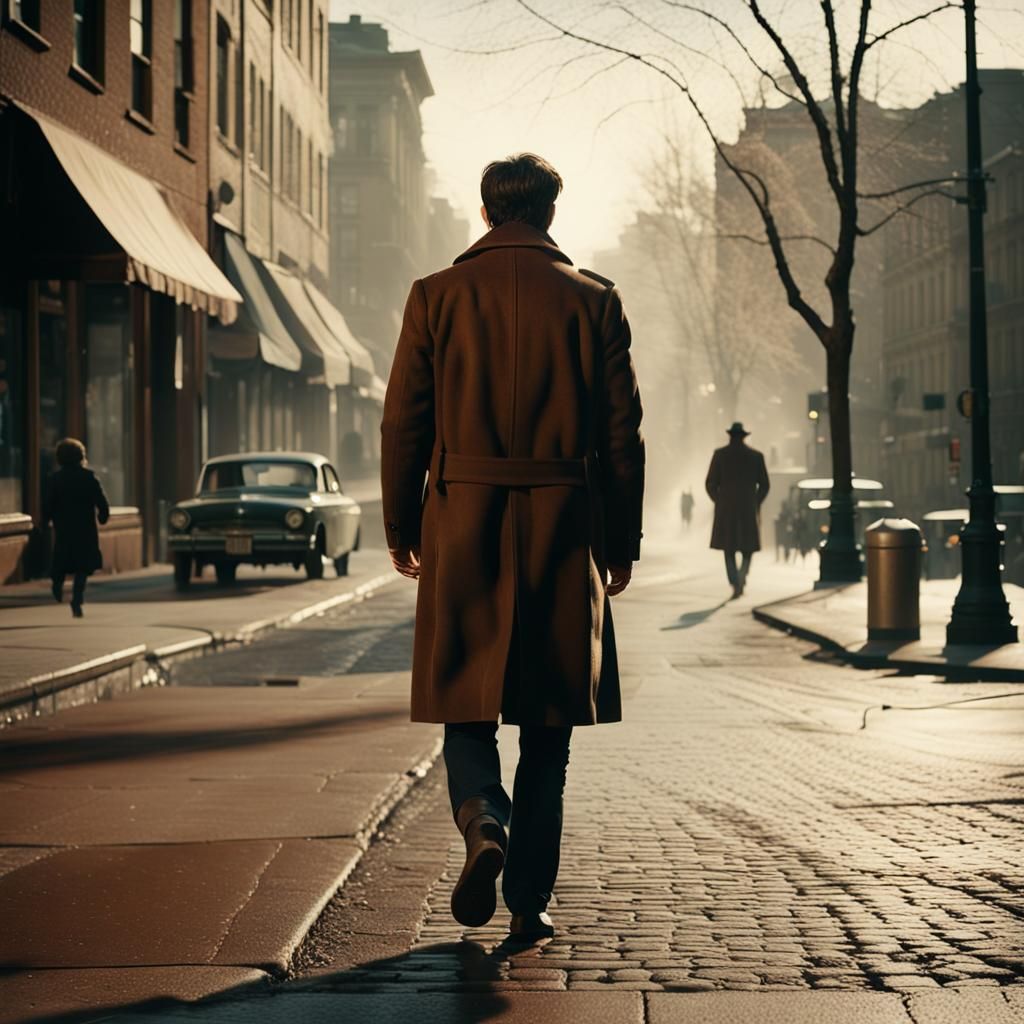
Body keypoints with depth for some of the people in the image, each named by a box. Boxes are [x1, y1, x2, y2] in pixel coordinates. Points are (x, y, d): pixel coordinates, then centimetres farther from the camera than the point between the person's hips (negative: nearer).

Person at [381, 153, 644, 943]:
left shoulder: (437, 296, 1)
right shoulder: (594, 300, 2)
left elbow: (404, 421, 1)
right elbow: (622, 432, 2)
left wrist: (400, 528, 11)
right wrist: (622, 545, 10)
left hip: (462, 526, 0)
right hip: (562, 529, 0)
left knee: (467, 705, 10)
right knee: (548, 722, 8)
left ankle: (484, 823, -17)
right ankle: (530, 900, 8)